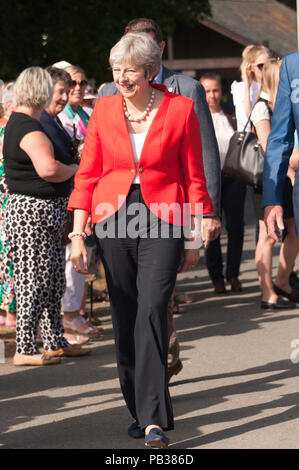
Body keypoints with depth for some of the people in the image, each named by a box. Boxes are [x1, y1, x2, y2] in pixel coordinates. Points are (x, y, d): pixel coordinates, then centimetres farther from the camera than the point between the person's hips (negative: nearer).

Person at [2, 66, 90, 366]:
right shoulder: (29, 128, -19)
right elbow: (48, 168, -32)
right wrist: (75, 169, -14)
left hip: (43, 215, 10)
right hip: (31, 212, -10)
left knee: (53, 281, 15)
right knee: (34, 282, -5)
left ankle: (55, 342, 22)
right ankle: (24, 350, 1)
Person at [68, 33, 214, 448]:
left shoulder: (180, 109, -3)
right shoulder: (104, 109, 5)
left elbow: (194, 176, 3)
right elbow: (87, 174, 8)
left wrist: (195, 238, 4)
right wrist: (78, 233, 1)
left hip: (162, 221, -3)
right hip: (114, 219, 4)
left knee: (151, 312, -17)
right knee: (124, 320, 6)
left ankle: (154, 421, -17)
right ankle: (140, 411, 20)